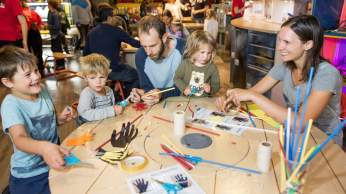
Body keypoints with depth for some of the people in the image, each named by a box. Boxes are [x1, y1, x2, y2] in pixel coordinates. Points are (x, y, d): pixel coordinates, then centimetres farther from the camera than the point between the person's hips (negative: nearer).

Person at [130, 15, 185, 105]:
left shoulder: (183, 48, -19)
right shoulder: (140, 55, -7)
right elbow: (146, 86, 1)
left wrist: (162, 94, -29)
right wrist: (142, 93, -21)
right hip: (156, 105, 3)